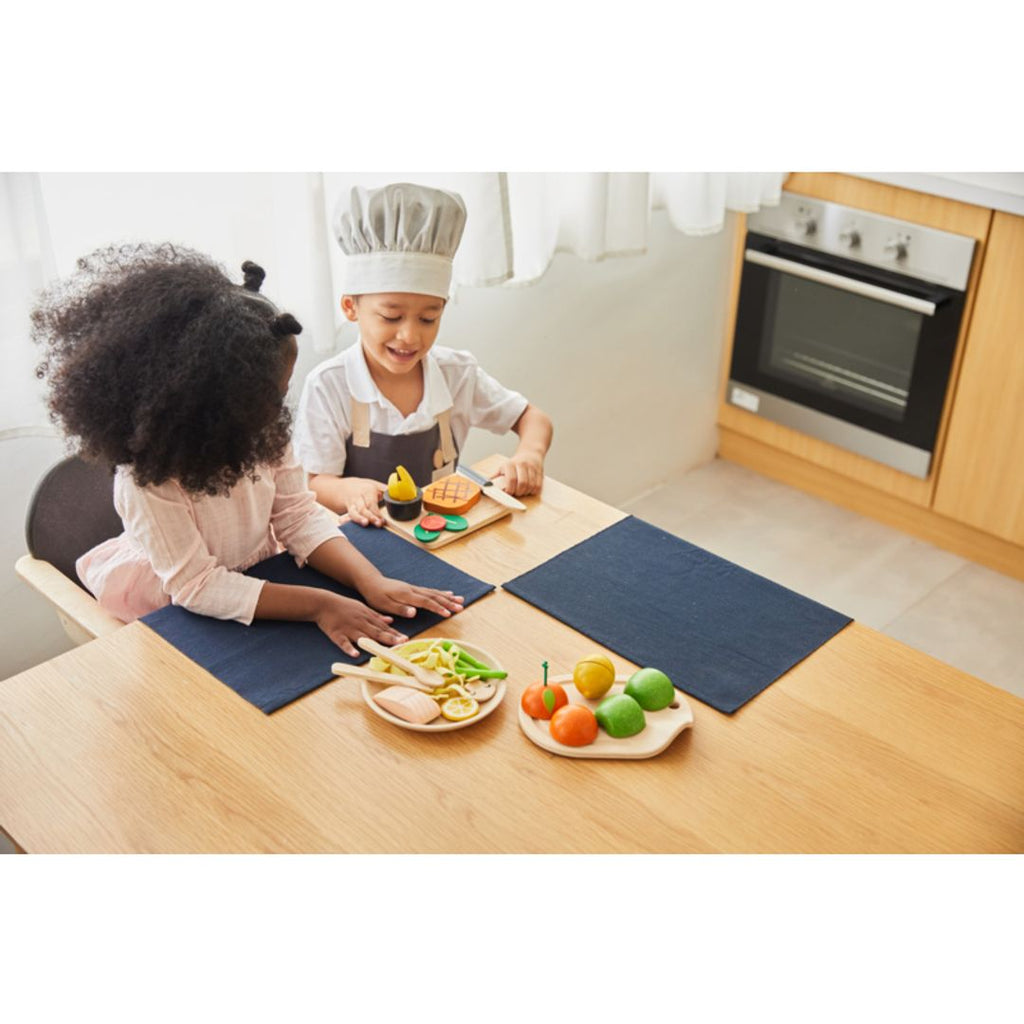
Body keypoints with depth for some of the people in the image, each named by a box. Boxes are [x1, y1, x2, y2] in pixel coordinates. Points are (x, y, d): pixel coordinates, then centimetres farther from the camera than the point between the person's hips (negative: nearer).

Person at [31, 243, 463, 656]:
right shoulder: (149, 480, -30)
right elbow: (197, 587, -28)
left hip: (255, 580, 5)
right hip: (171, 614, -5)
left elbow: (300, 516, -8)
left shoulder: (265, 434, -12)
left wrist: (371, 582, -25)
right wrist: (318, 604, -35)